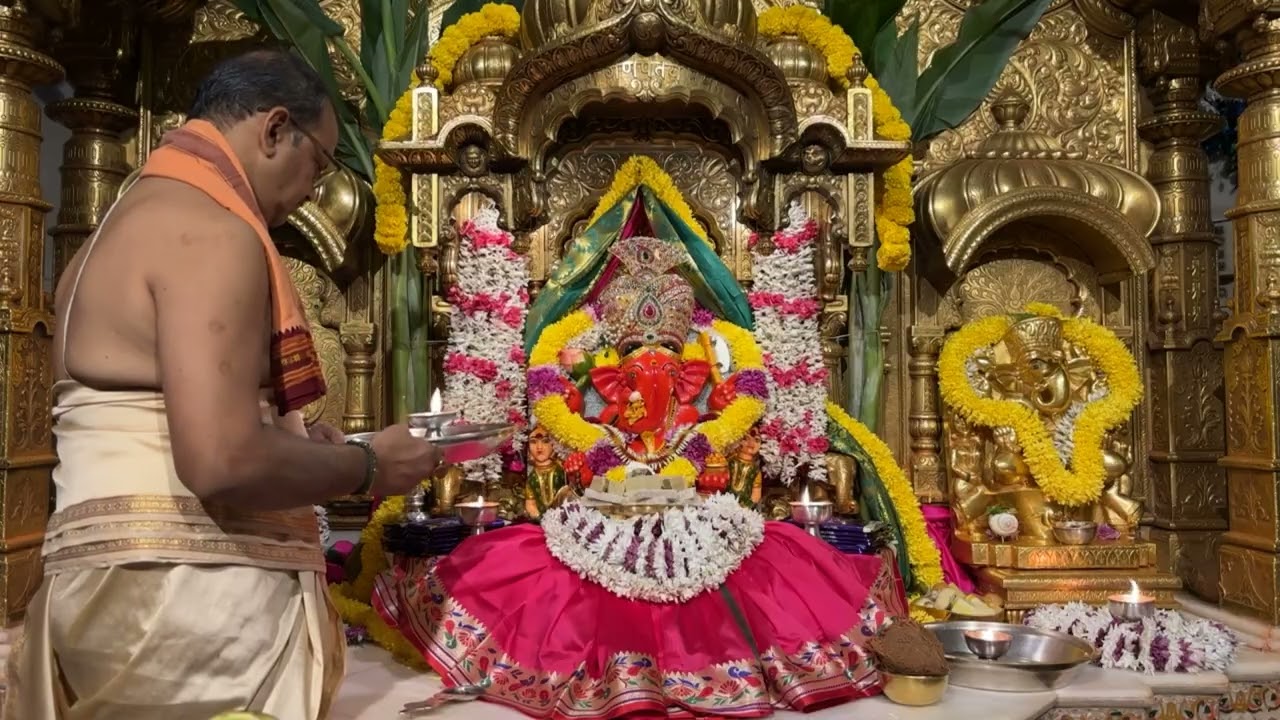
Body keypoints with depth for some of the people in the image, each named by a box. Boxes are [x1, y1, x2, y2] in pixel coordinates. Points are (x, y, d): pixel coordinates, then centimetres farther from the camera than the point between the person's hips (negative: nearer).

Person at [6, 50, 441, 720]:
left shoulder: (118, 228, 18)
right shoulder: (209, 230, -14)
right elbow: (223, 463, -25)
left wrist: (295, 441, 18)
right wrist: (366, 465, -9)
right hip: (185, 599, -10)